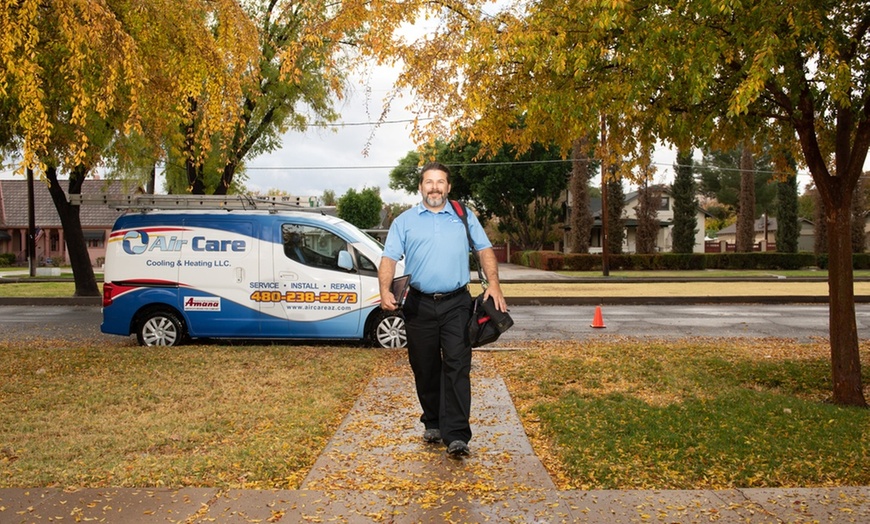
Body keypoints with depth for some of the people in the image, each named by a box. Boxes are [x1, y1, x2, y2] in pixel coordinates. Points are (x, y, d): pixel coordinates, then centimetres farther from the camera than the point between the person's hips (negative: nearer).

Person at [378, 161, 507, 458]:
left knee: (457, 367, -8)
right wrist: (385, 290, -16)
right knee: (425, 369, 9)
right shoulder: (404, 221, 8)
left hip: (456, 303, -1)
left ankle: (456, 436, -9)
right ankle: (432, 424, 26)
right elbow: (390, 258, 1)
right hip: (419, 305, 1)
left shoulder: (464, 218, 12)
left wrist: (493, 284, -4)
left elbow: (485, 250, 11)